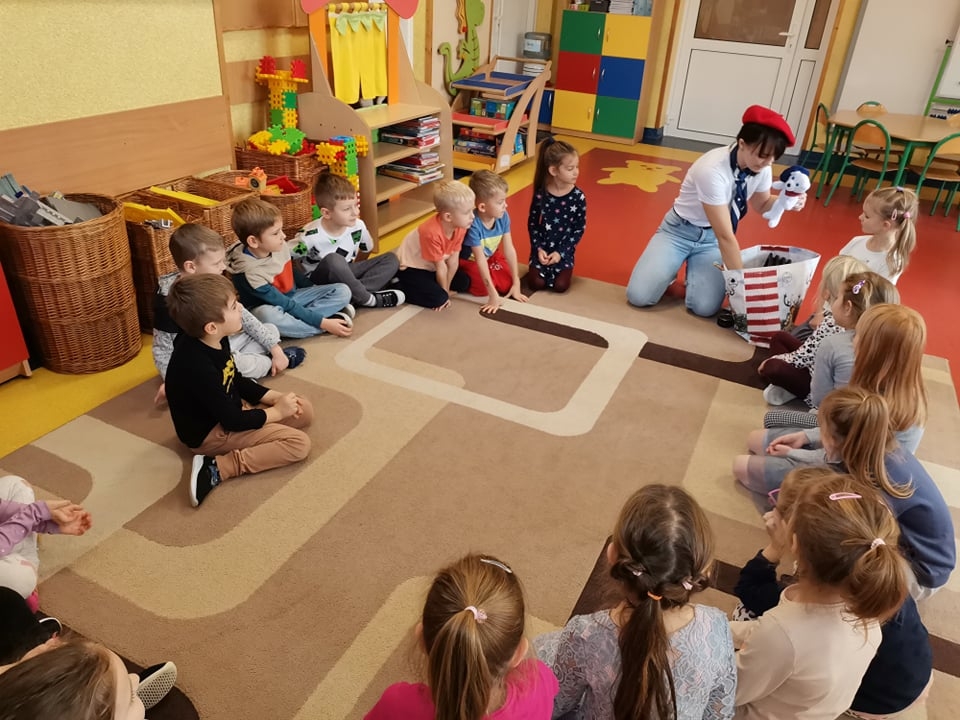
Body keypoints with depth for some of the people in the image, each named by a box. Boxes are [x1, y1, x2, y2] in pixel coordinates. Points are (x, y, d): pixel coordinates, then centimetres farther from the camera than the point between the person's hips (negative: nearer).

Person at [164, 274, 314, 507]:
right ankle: (216, 468, -19)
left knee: (304, 409, 9)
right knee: (299, 443, -18)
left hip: (228, 411, 9)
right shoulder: (198, 366, -33)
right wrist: (277, 411, -13)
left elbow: (238, 382, 11)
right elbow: (232, 420, -26)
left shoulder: (216, 341, -6)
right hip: (211, 432, -9)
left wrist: (276, 397, -1)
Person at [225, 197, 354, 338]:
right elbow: (284, 305, -28)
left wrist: (317, 291, 13)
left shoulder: (279, 247, -11)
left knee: (342, 291, -6)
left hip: (293, 297, 6)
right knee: (268, 315, -43)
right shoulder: (248, 273, -29)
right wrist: (322, 322, -29)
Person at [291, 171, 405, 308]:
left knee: (391, 259, -8)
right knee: (333, 260, -38)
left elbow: (367, 250, 9)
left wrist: (356, 270, 4)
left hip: (345, 275, 6)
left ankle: (353, 295, -26)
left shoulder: (358, 226, -11)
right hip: (319, 281, -6)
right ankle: (367, 299, -22)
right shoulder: (311, 236, -24)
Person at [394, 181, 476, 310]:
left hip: (430, 267, 8)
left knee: (463, 283, 7)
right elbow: (441, 267, -24)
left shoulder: (460, 227, -15)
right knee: (438, 298, -22)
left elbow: (453, 260, -10)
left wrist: (446, 289, -6)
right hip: (410, 268, -8)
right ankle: (399, 287, -5)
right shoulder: (432, 232, -36)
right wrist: (445, 292, -12)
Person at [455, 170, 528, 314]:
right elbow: (480, 259, -36)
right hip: (469, 260, -5)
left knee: (507, 284, -10)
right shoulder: (473, 224, -37)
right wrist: (493, 295, -37)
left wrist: (516, 283, -14)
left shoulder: (503, 216, -22)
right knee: (482, 288, -23)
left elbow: (509, 249, -16)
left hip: (491, 256, 5)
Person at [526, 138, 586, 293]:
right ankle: (543, 268, 19)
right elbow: (532, 223, 0)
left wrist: (561, 252, -12)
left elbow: (579, 229, -6)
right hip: (542, 248, 0)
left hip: (564, 251, 0)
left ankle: (560, 268, 17)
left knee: (560, 286, -15)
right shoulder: (541, 195, -10)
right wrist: (538, 248, -11)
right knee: (536, 283, -13)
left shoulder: (578, 197, -11)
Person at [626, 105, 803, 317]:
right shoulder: (713, 170, -32)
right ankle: (669, 267, 12)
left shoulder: (762, 169, -12)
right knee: (638, 296, -20)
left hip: (711, 239, 4)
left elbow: (762, 206, 11)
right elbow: (725, 236, -31)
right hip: (680, 231, -4)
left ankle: (694, 267, 13)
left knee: (705, 307, -19)